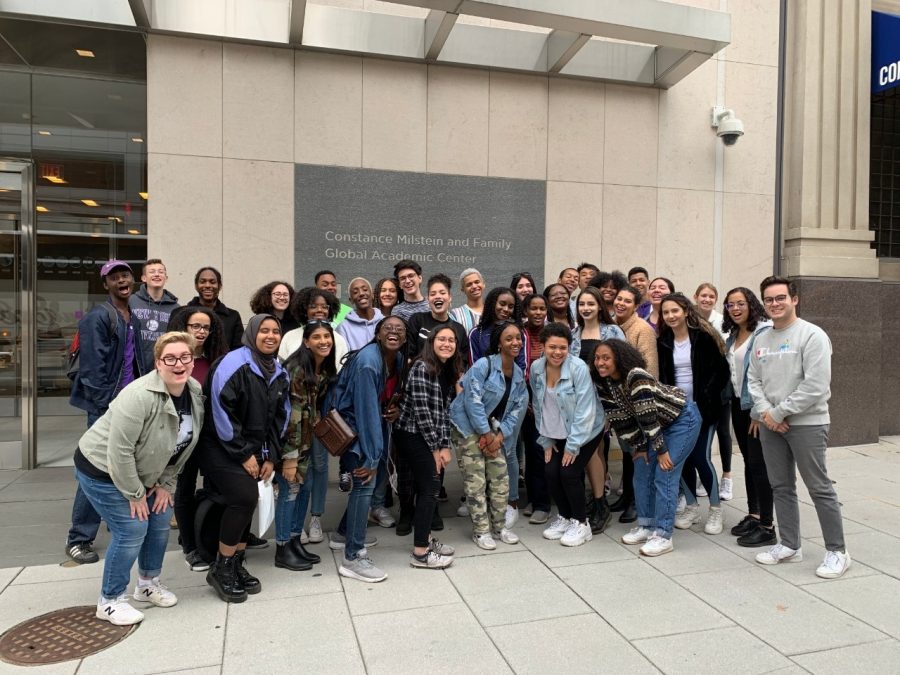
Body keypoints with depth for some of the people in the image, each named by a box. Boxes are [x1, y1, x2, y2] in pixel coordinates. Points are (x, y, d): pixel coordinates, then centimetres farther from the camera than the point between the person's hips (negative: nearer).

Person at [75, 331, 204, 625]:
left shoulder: (196, 393, -9)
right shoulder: (139, 396, -33)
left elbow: (184, 447, 1)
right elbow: (119, 452, -29)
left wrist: (166, 484, -1)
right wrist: (135, 493, -19)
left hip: (141, 471, 8)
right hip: (101, 469, -7)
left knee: (160, 522, 10)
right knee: (132, 530, -8)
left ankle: (148, 583, 32)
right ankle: (110, 601, 12)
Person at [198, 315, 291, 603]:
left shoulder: (280, 373, 7)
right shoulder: (233, 363, -16)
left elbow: (280, 417, 12)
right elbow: (221, 411, -19)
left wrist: (271, 457, 4)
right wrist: (243, 454, -15)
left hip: (253, 451, 7)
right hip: (222, 448, -7)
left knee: (245, 503, 7)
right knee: (245, 498, -19)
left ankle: (236, 565, 23)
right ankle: (220, 568, -3)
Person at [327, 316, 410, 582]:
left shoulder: (399, 359, -2)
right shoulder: (369, 361, -27)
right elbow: (366, 410, -30)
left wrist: (397, 409, -9)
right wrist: (370, 457, -29)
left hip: (373, 422, 9)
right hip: (351, 423, -8)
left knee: (370, 480, 14)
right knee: (365, 481, -14)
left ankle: (344, 534, 35)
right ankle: (352, 558, -6)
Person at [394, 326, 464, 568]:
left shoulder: (450, 371, 10)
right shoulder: (422, 367, -16)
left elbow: (445, 410, 8)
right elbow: (421, 410, -19)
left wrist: (445, 446, 0)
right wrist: (435, 448, -14)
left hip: (429, 437, 8)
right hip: (412, 434, -8)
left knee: (427, 486, 14)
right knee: (430, 487, -8)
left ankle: (425, 538, 28)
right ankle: (420, 553, -1)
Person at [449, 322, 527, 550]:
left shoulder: (519, 373, 3)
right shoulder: (483, 364, -19)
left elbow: (517, 408, 3)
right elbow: (473, 400, -21)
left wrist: (500, 435, -9)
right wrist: (486, 434, -17)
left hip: (493, 428, 6)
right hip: (468, 427, -6)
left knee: (501, 478, 5)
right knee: (476, 481, -5)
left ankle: (499, 526, 21)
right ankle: (480, 531, 8)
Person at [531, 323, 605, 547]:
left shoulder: (578, 368, -25)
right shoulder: (536, 368, -9)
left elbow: (585, 411, -23)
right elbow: (538, 406, 1)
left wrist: (573, 445, -20)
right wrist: (545, 440, 3)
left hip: (585, 431, -5)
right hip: (557, 433, 5)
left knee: (569, 472, -12)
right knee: (551, 472, -3)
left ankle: (581, 523, 10)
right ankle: (564, 517, 22)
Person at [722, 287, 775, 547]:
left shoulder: (764, 331, -14)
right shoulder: (733, 335, 12)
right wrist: (729, 399, 11)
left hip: (757, 406, -8)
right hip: (739, 404, 8)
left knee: (759, 463, -5)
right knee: (748, 460, 14)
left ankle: (767, 527, 4)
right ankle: (753, 515, 26)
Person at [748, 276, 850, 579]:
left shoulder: (812, 335, -11)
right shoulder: (761, 340, 10)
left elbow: (815, 386, -18)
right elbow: (753, 380, 10)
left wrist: (779, 412, -15)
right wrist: (764, 412, -7)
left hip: (806, 424, -6)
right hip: (770, 425, 6)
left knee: (820, 489, 1)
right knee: (781, 487, 13)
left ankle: (837, 551, 15)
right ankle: (789, 546, 24)